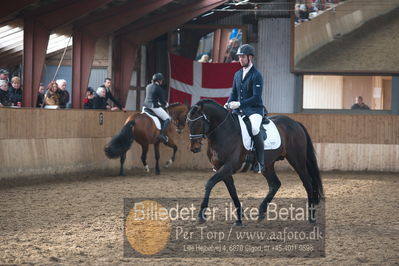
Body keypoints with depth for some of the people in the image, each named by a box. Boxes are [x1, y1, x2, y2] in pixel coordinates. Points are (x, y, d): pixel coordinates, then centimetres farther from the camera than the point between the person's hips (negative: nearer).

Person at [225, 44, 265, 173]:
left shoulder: (256, 75, -9)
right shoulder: (237, 74, 14)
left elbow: (256, 97, -17)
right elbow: (234, 93, 20)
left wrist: (239, 104, -24)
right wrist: (228, 104, -1)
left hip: (254, 110, -8)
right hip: (240, 109, 8)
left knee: (254, 129, -35)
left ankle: (260, 162, -23)